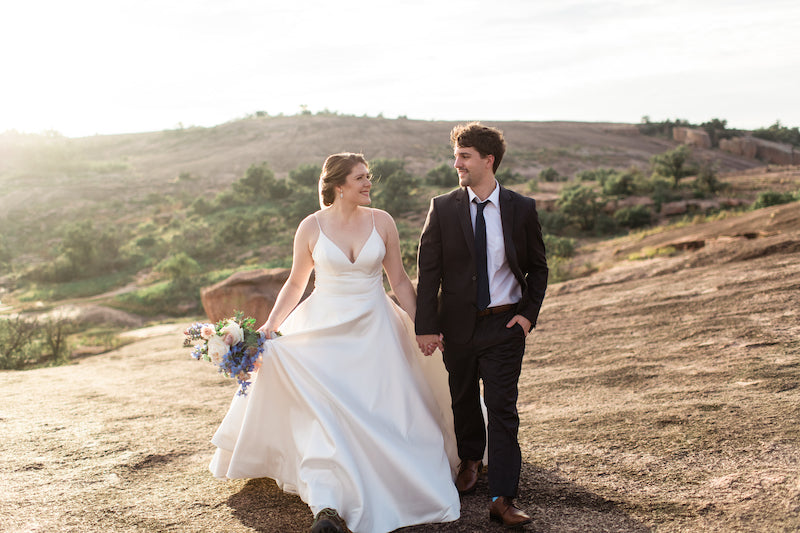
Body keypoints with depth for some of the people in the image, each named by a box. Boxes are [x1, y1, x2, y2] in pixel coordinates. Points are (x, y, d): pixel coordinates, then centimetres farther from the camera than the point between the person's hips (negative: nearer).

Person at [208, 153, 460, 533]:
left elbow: (399, 280, 6)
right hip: (325, 330, -1)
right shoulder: (311, 227, -3)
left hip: (374, 330, 2)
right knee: (325, 412, -12)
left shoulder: (381, 222, 0)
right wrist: (270, 324, -4)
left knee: (385, 412, 3)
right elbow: (296, 283, 6)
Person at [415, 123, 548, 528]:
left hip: (504, 325, -1)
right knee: (464, 401, 18)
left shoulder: (521, 209, -2)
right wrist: (426, 327, -8)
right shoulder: (443, 208, -3)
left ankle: (502, 499, 0)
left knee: (502, 408, -5)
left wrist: (528, 313, -4)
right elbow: (427, 271, -3)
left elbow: (537, 267, 8)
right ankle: (471, 461, 45)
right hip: (457, 324, 2)